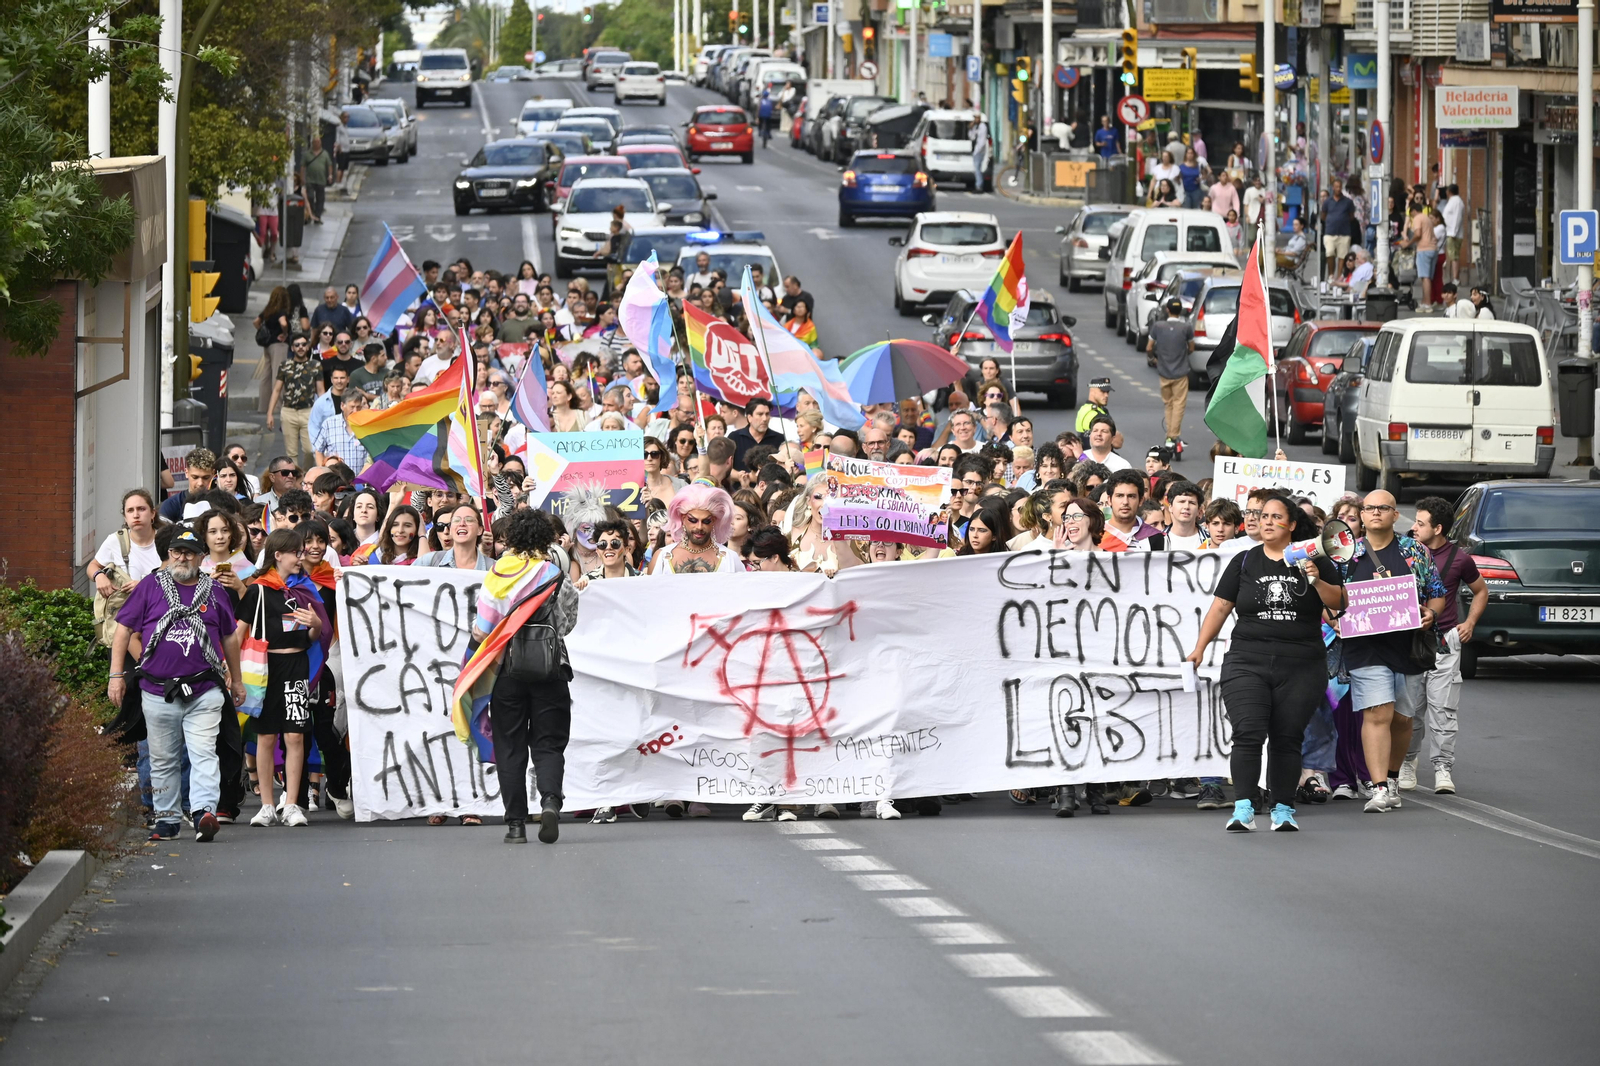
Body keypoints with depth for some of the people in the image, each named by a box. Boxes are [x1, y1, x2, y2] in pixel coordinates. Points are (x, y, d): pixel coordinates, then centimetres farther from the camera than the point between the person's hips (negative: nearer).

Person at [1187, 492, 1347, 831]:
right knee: (1248, 734, -12)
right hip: (1247, 663, 0)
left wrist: (1316, 581, -14)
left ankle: (1283, 809, 9)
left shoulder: (1312, 560, 6)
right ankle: (1243, 809, -15)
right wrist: (1200, 647, 6)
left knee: (1287, 739, 2)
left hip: (1301, 667, 0)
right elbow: (1220, 607, 11)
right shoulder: (1244, 562, 10)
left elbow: (1339, 604, 3)